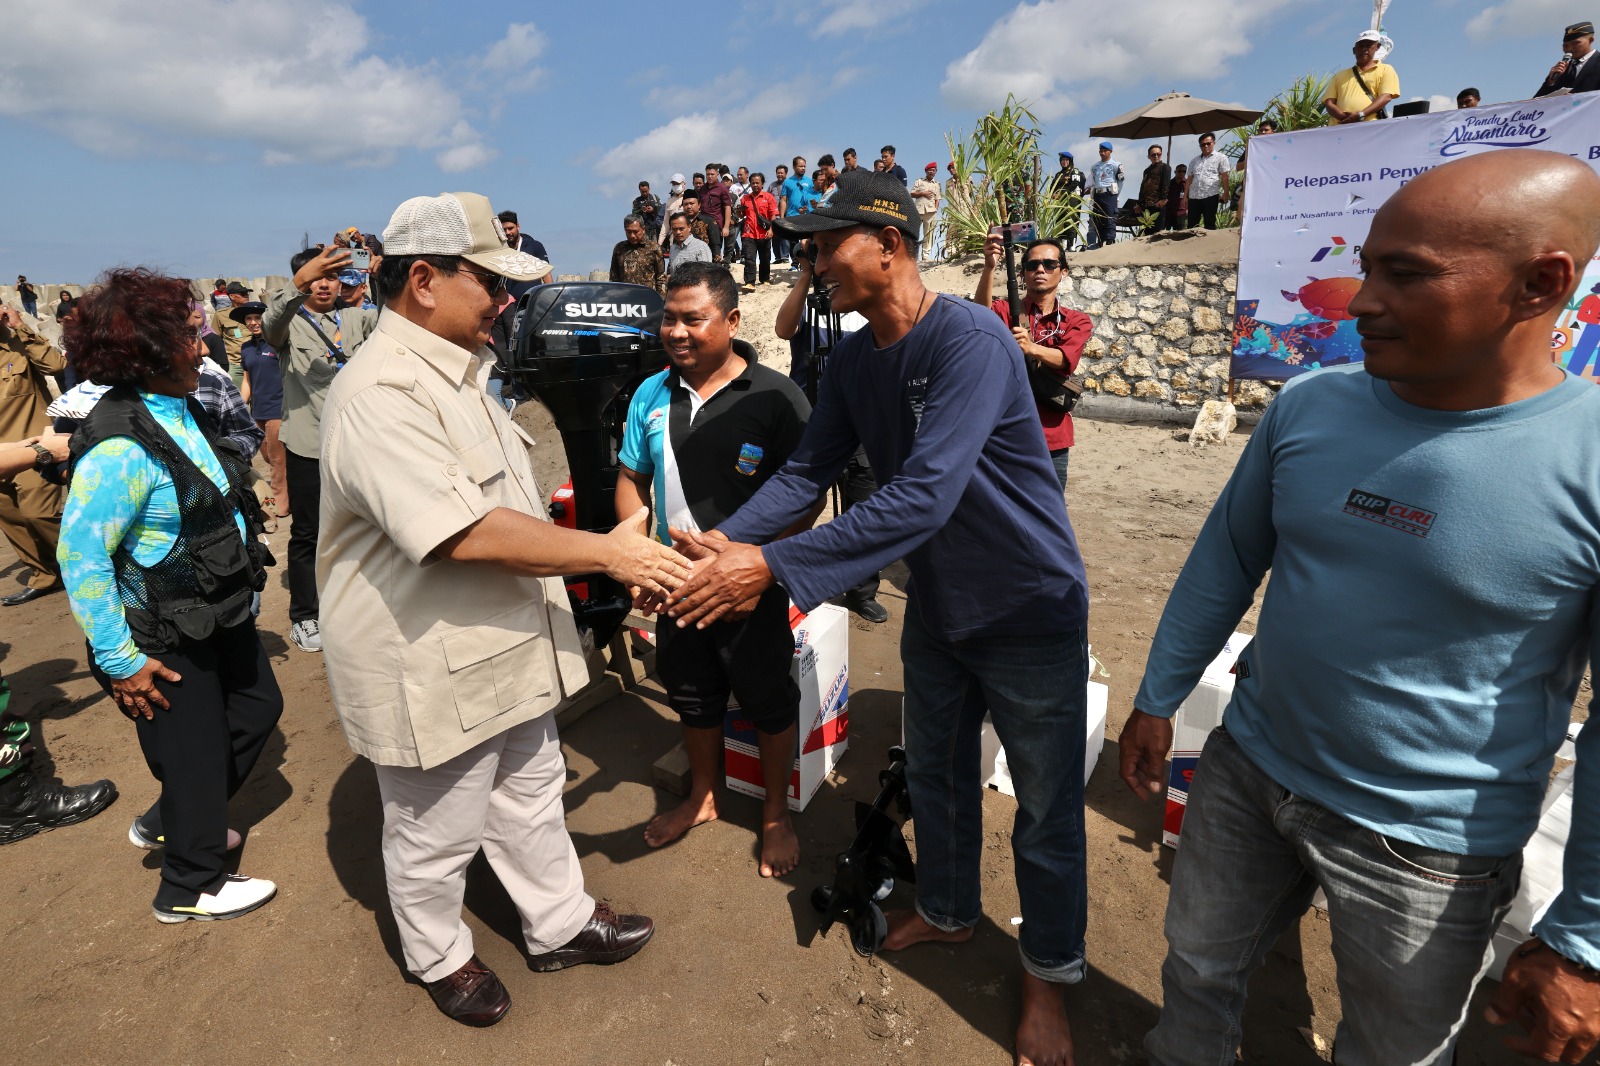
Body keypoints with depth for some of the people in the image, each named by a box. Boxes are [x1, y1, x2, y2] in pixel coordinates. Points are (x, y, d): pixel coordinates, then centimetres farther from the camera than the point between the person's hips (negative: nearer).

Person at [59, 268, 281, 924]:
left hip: (221, 610, 9)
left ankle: (168, 823, 45)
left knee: (258, 708, 23)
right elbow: (80, 556, -25)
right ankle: (189, 889, 34)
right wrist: (121, 660, -20)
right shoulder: (121, 446, -27)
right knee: (195, 752, 8)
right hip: (168, 637, -9)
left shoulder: (182, 410, 1)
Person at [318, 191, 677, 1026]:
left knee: (532, 797, 23)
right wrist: (609, 553, -25)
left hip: (505, 646, 9)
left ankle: (559, 924, 43)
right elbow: (468, 534, -32)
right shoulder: (379, 392, -25)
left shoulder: (455, 370, 8)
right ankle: (439, 957, 42)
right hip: (431, 668, -9)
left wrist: (612, 550, 17)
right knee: (435, 835, 16)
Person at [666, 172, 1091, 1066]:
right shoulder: (852, 361, -2)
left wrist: (771, 567, -39)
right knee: (936, 775, 22)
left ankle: (1050, 975, 35)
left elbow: (922, 497, -37)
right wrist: (725, 541, -19)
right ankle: (949, 909, 49)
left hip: (1029, 612, -7)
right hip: (938, 607, 7)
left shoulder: (970, 341, -27)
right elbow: (807, 473, -2)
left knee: (1045, 808, 10)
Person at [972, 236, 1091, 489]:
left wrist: (1031, 348, -33)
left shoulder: (1077, 321, 7)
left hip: (1052, 439, 2)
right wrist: (989, 267, -35)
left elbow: (1067, 360, -13)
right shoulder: (1005, 310, 5)